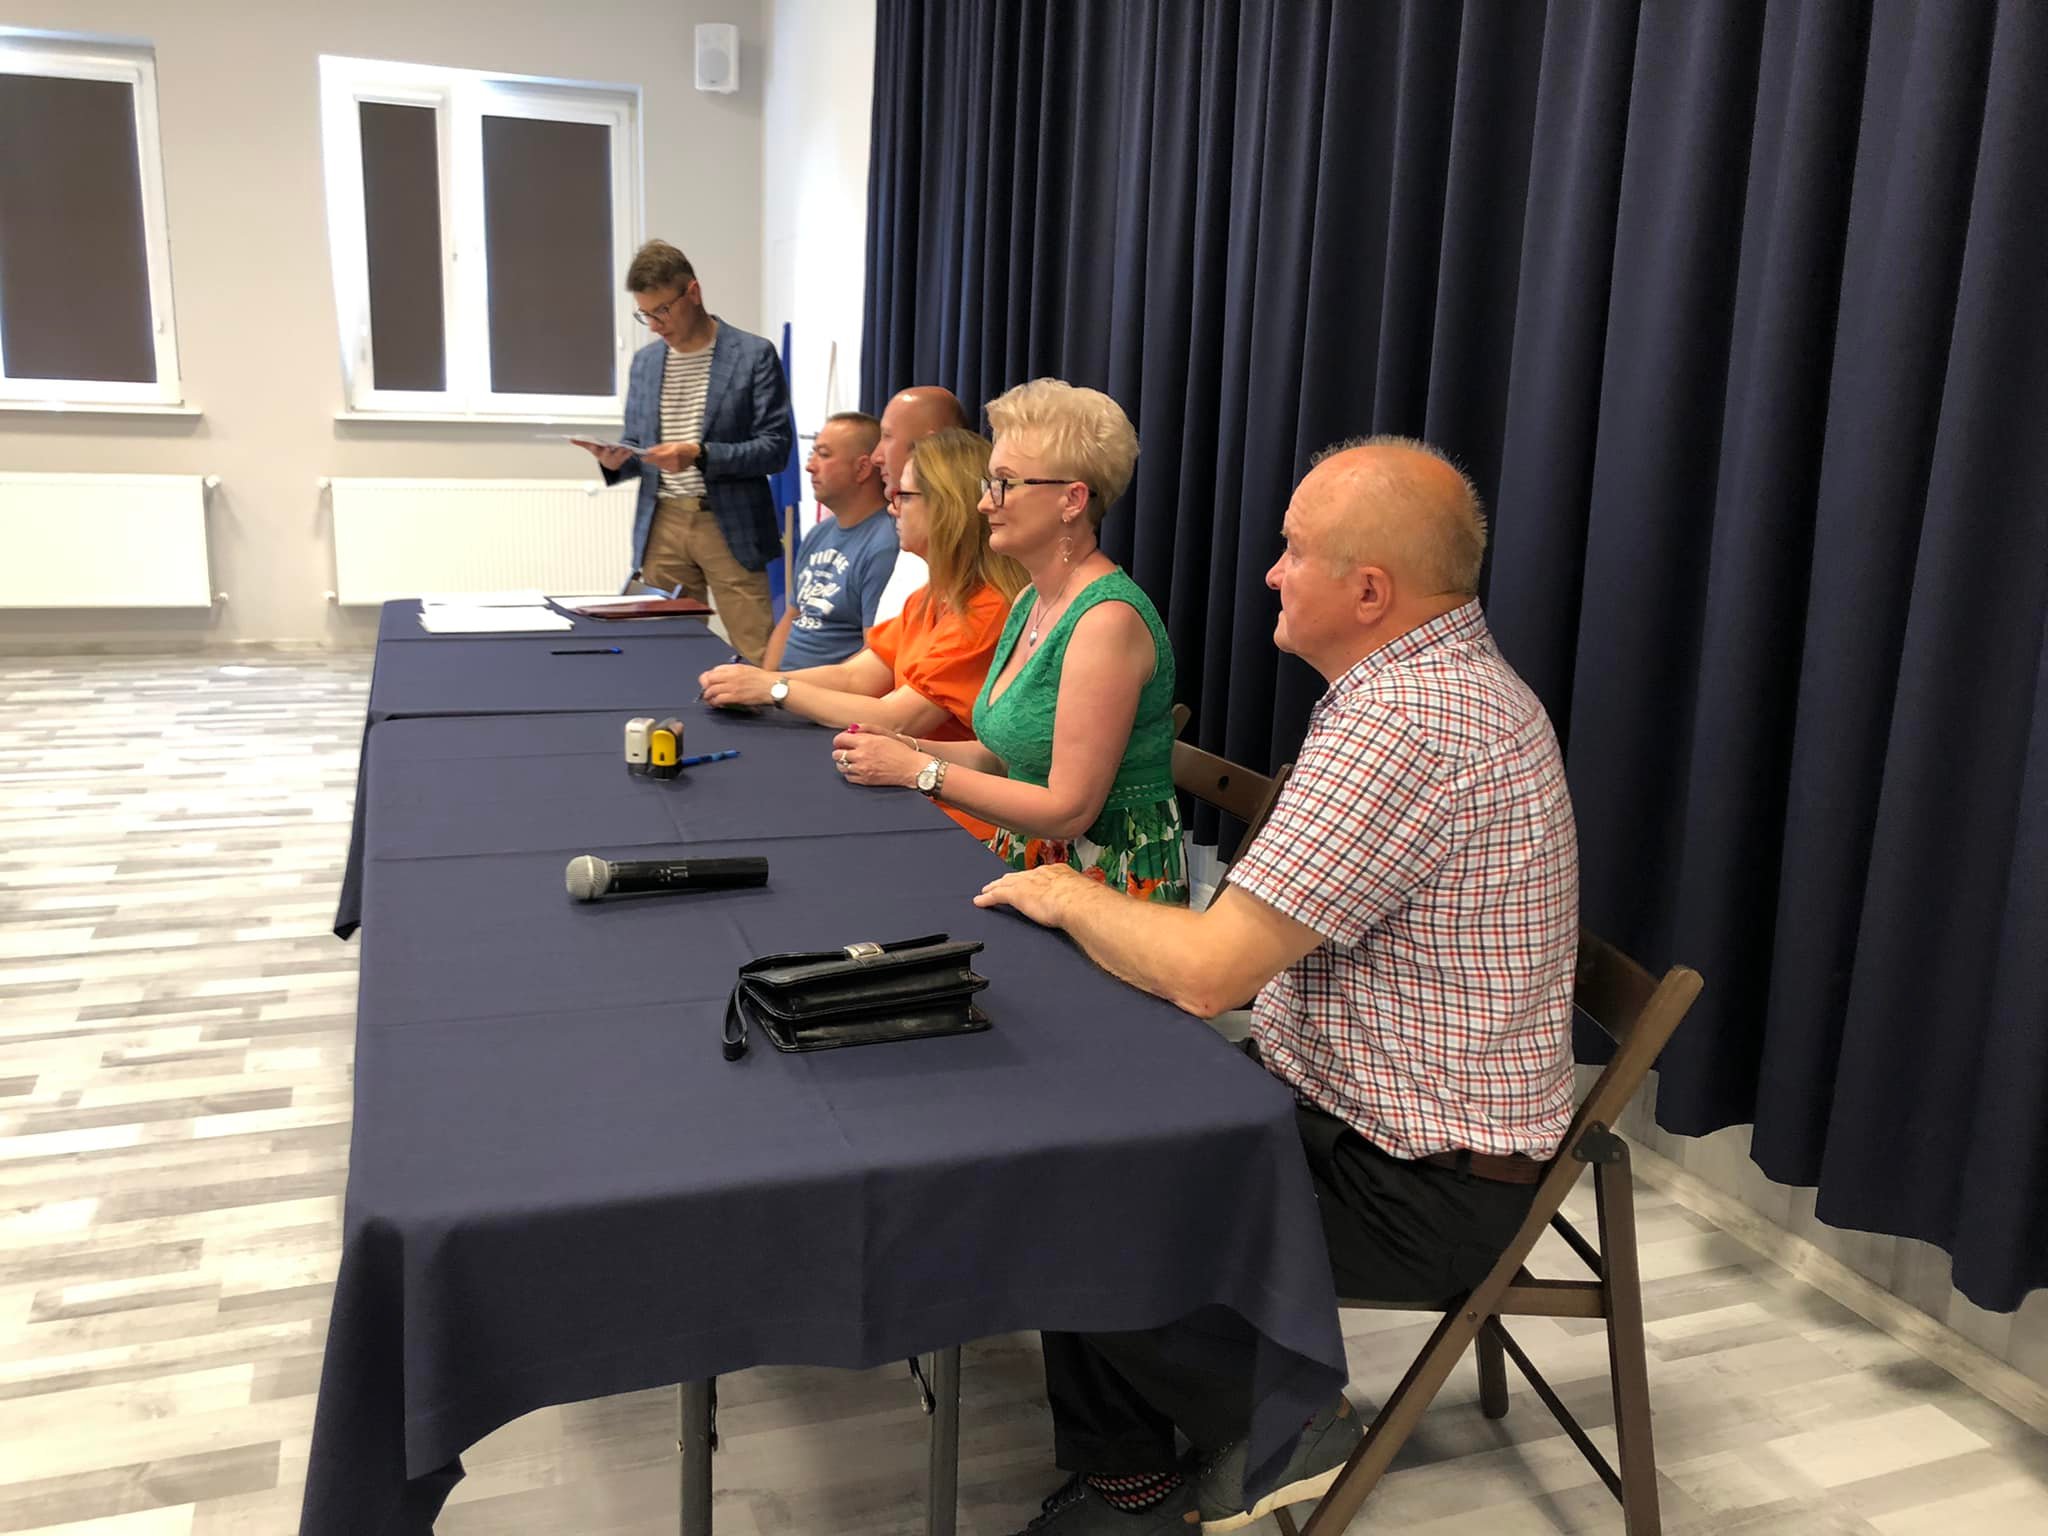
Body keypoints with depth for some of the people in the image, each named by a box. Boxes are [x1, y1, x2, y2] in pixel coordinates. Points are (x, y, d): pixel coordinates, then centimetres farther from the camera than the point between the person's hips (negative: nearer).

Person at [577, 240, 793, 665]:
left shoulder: (754, 355, -4)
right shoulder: (644, 361, 13)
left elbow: (776, 447, -8)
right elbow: (636, 442, 20)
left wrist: (700, 454, -21)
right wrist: (617, 459, -5)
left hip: (729, 524, -4)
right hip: (661, 523, 5)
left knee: (756, 654, -6)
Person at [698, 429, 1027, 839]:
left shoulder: (987, 611, -20)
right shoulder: (930, 598, 13)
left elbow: (894, 719, -21)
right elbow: (856, 676, 7)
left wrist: (773, 688, -14)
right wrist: (752, 682, -7)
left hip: (958, 820, -8)